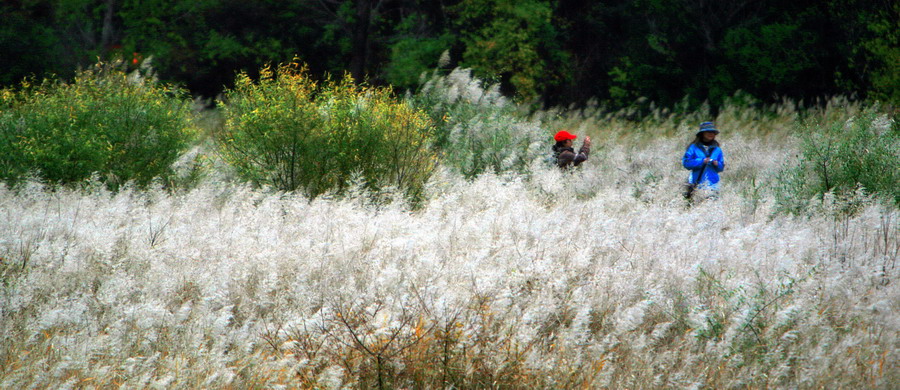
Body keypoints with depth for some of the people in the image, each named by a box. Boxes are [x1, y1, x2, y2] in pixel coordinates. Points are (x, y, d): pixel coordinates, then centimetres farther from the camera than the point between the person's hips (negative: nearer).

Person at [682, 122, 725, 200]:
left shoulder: (717, 149, 12)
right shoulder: (694, 147, 3)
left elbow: (721, 168, 15)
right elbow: (686, 163, -6)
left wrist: (717, 164, -8)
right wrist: (702, 161, -14)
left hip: (712, 184, 2)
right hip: (697, 184, -2)